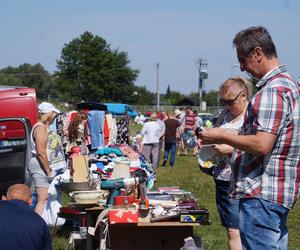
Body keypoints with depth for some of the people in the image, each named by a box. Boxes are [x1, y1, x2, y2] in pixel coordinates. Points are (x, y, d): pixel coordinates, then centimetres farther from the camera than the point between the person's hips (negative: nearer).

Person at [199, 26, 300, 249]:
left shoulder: (272, 91, -17)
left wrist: (222, 137, -11)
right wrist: (228, 146, 20)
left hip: (262, 195, -11)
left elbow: (262, 145, -24)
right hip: (280, 193, 11)